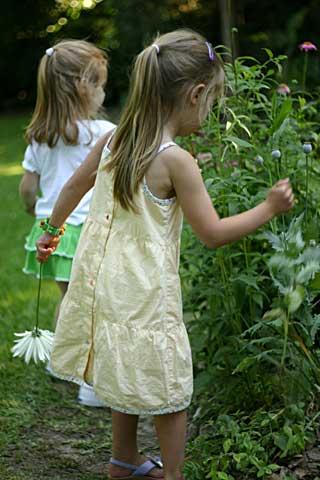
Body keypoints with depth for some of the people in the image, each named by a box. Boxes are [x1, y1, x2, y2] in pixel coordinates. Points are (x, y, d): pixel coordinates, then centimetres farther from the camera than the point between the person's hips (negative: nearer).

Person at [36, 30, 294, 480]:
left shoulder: (113, 142, 1)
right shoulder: (176, 161, -20)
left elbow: (75, 185, 16)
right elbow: (213, 233, -16)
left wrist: (52, 230, 32)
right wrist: (269, 208, -4)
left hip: (105, 283, 8)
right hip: (144, 295, -8)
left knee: (131, 378, 25)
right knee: (168, 391, 8)